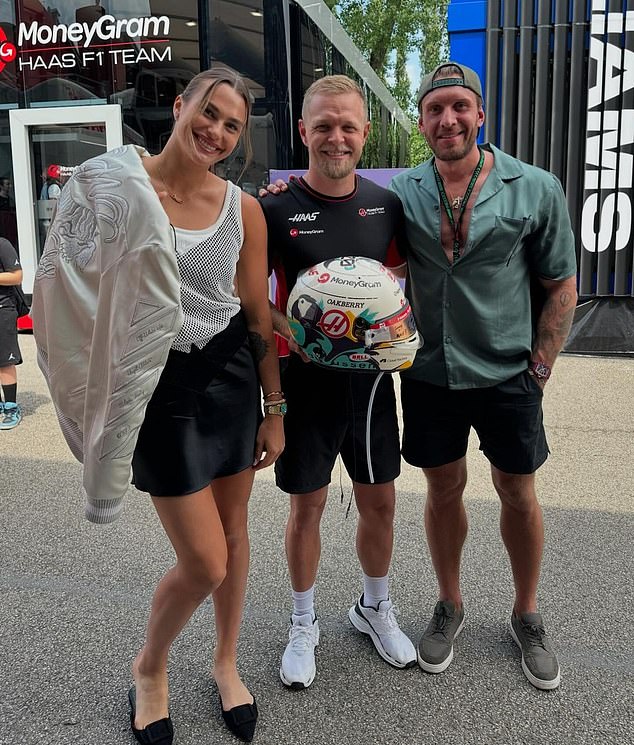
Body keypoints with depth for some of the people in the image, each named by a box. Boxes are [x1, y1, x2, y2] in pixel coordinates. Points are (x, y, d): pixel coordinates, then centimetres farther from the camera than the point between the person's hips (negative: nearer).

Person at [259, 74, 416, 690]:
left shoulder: (386, 204, 2)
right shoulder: (276, 207, -9)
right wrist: (286, 328, -23)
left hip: (371, 377, 3)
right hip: (304, 379, -3)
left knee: (379, 501, 14)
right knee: (306, 506, 10)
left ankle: (374, 607, 40)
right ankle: (303, 623, 33)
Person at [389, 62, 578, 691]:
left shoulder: (535, 189, -6)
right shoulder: (402, 191, -2)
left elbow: (561, 289, -1)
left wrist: (538, 370, -5)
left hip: (507, 375, -1)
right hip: (429, 373, 1)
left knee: (517, 493, 12)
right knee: (444, 487, 14)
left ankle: (526, 615, 35)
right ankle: (449, 605, 36)